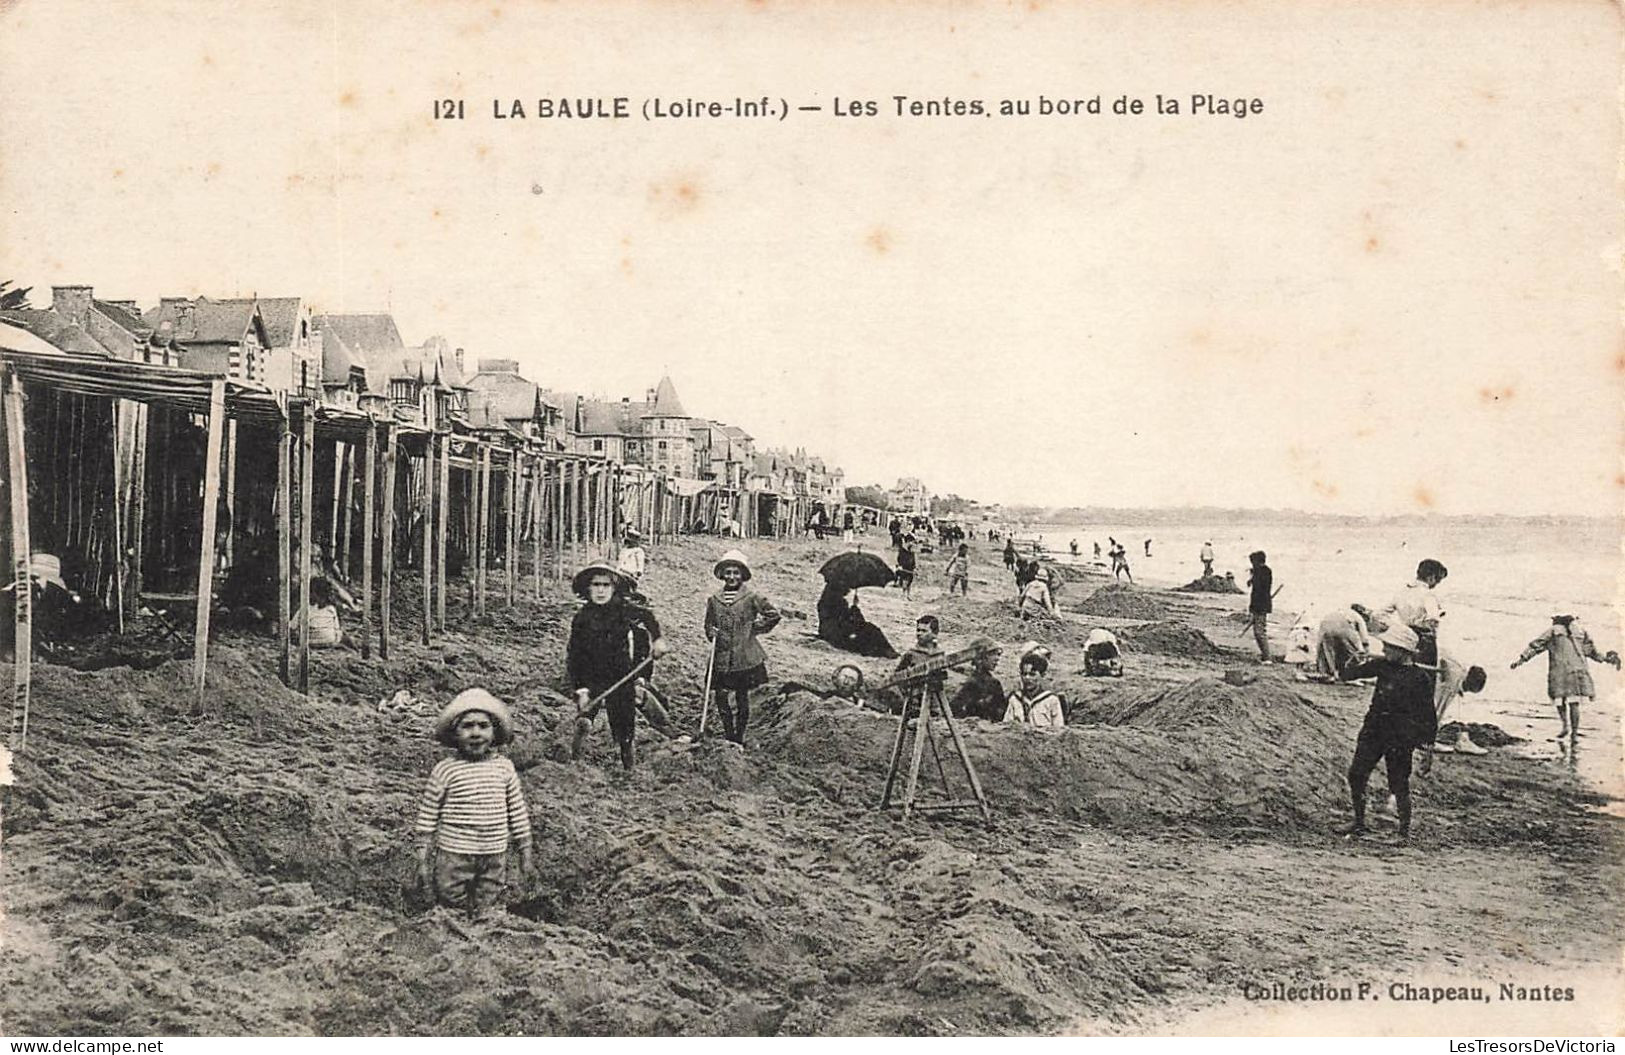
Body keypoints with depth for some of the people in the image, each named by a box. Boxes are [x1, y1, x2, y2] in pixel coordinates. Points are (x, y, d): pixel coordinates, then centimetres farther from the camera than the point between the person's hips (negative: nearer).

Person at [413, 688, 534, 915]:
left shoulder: (504, 768, 1)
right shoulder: (445, 770, -7)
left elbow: (518, 812, 9)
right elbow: (427, 818, -2)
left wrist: (525, 852, 11)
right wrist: (423, 861, -2)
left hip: (495, 858, 2)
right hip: (454, 857, -2)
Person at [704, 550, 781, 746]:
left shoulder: (751, 597, -3)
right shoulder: (714, 600, 7)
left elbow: (773, 615, 3)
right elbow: (708, 625, 17)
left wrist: (755, 627, -1)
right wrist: (712, 633, -3)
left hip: (745, 658, -2)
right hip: (721, 658, 3)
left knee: (742, 697, 4)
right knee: (720, 696, -3)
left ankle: (739, 739, 15)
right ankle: (729, 736, 11)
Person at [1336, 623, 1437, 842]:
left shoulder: (1420, 678, -9)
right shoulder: (1382, 666, 4)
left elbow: (1428, 715, -5)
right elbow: (1349, 674, 11)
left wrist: (1426, 747, -5)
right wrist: (1357, 663, -7)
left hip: (1400, 738, -5)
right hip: (1373, 731, 5)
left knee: (1399, 786, 1)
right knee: (1355, 775, 3)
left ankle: (1405, 831, 16)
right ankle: (1359, 823, 18)